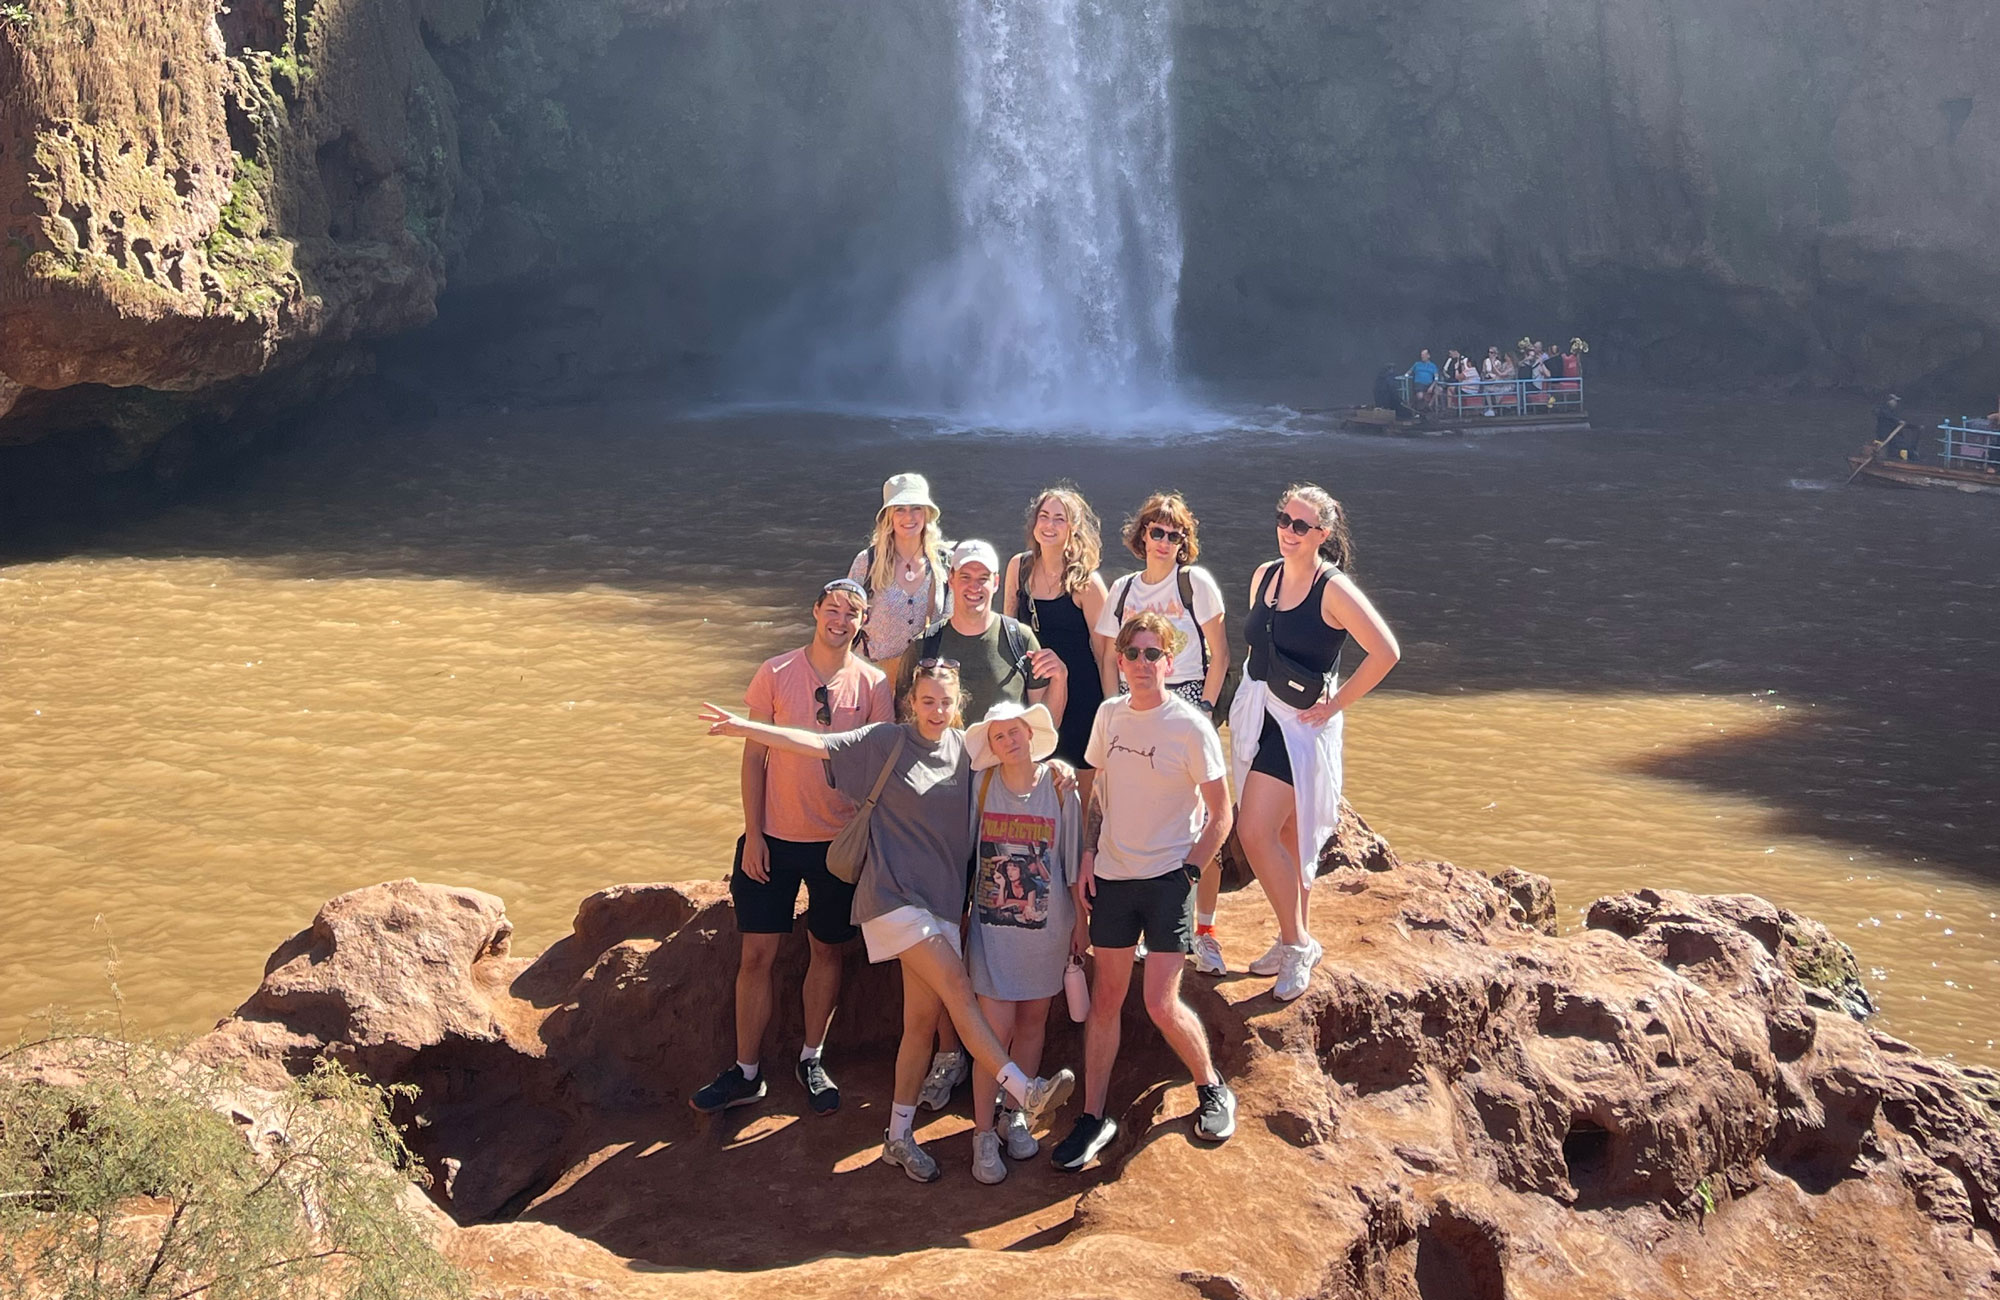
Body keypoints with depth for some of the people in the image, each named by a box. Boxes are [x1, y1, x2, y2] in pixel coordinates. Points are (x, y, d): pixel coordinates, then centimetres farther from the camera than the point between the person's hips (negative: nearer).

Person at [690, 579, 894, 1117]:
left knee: (827, 949, 11)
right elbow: (754, 757, -1)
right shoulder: (775, 674, -4)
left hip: (840, 840, 1)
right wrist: (753, 834, -5)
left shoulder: (873, 684, -3)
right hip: (775, 836, 0)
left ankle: (812, 1061, 28)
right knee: (757, 952, 1)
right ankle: (746, 1072, 13)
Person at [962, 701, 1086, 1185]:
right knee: (997, 1026, -7)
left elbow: (1073, 861, 2)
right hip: (992, 925, -1)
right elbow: (962, 851, 2)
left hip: (1047, 925, 2)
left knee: (1032, 1022, 11)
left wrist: (1081, 923, 6)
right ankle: (983, 1132, 3)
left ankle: (1013, 1115, 29)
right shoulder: (981, 784, -6)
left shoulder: (1060, 787, -5)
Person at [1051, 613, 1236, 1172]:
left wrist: (1188, 873, -11)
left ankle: (1212, 1088, 19)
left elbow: (1220, 816, -6)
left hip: (1167, 879, -5)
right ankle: (1094, 1115, 15)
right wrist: (1088, 857, 5)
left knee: (1161, 1003, -7)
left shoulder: (1190, 727, -11)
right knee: (1106, 996, 7)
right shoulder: (1109, 714, 4)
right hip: (1113, 875, 5)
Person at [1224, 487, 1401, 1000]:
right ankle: (1294, 942, 25)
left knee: (1255, 832, -14)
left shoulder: (1334, 590, -14)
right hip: (1253, 712, 7)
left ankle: (1297, 944, 0)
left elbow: (1386, 652, -17)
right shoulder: (1264, 576, 7)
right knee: (1285, 834, 13)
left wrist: (1334, 705, -12)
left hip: (1300, 723, -7)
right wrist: (1249, 700, 15)